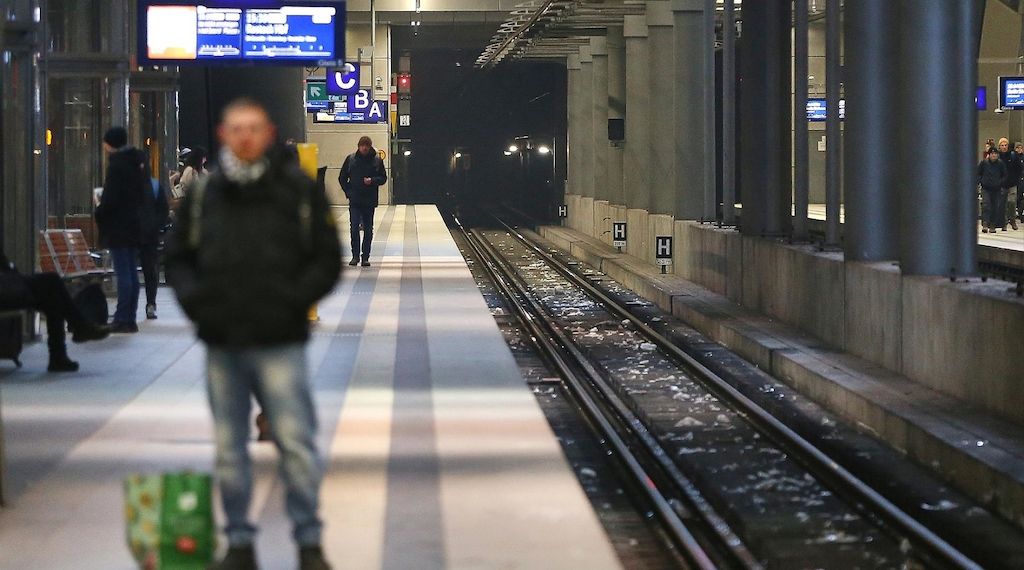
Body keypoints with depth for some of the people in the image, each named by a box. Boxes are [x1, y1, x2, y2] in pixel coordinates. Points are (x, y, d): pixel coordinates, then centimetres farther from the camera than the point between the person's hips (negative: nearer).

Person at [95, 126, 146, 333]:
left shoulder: (117, 165, -15)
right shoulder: (137, 163, 11)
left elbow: (110, 199, -20)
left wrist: (99, 211, -2)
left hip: (118, 227, -9)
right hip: (135, 225, 9)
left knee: (123, 273, -8)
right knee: (132, 272, 10)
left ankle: (122, 319, -7)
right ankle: (130, 319, 14)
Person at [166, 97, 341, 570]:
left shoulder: (298, 190, 1)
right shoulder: (202, 194, 8)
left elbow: (327, 260, 2)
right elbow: (177, 259, 16)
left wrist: (293, 300, -10)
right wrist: (193, 299, -1)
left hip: (279, 344, -3)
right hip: (221, 343, 3)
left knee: (295, 441, -5)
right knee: (229, 448, 8)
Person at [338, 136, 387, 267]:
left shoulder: (377, 160, 2)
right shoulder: (351, 159, 3)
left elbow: (383, 178, 7)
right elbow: (342, 178, 10)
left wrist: (372, 180, -13)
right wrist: (348, 192, -1)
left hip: (370, 201, 0)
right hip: (354, 201, 0)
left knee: (368, 230, 5)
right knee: (354, 228, -7)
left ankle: (366, 257, 11)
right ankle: (355, 256, 2)